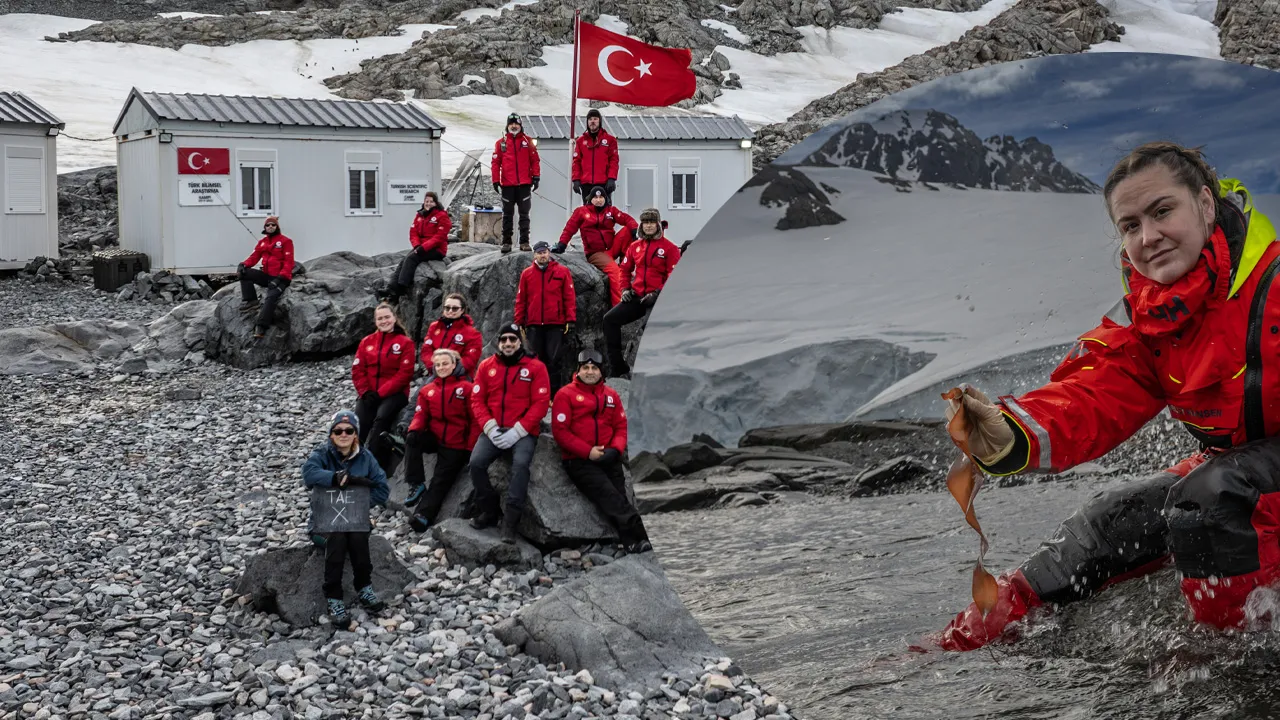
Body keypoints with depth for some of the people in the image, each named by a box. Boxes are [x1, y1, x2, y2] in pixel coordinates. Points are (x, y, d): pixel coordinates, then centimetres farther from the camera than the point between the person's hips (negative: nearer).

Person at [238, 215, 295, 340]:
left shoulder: (285, 241, -4)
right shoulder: (262, 242, 14)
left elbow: (289, 262, -10)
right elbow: (254, 257, 7)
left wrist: (279, 278, -22)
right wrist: (243, 265, -16)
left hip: (281, 278, -6)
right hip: (267, 276, 6)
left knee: (271, 296, -32)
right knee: (244, 272, -12)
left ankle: (260, 327, -40)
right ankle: (250, 301, -14)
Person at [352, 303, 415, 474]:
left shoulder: (405, 343, 1)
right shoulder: (367, 342, 13)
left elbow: (405, 374, -8)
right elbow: (357, 370, 9)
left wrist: (381, 393, -14)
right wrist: (365, 392, -8)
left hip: (394, 394, -4)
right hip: (369, 394, 4)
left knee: (382, 417, -32)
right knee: (358, 422, -23)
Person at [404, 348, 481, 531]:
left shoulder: (467, 387, -5)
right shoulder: (427, 390, 9)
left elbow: (475, 420, -6)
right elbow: (421, 415, 7)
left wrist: (471, 448, -13)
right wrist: (414, 429, -18)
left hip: (456, 445, -3)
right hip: (434, 438, 3)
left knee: (440, 481, -11)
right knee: (412, 439, -26)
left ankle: (423, 515, -15)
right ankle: (416, 485, -21)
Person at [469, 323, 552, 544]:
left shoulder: (535, 367, -1)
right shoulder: (486, 366, 9)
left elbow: (540, 403, -7)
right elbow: (477, 400, 6)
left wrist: (517, 431, -15)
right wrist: (490, 427, -10)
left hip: (524, 432, -3)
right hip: (493, 430, 3)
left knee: (520, 464, -30)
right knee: (476, 462, -21)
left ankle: (510, 521, -26)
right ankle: (490, 511, -1)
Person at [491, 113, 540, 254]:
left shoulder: (528, 141, 6)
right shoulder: (501, 142, 6)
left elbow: (535, 160, 5)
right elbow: (495, 163, 4)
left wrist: (536, 176, -2)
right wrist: (495, 180, -2)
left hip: (524, 184, 0)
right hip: (507, 185, 0)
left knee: (524, 214, 3)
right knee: (507, 215, 5)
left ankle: (524, 242, 6)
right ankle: (506, 242, 9)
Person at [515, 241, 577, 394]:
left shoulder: (562, 272, 3)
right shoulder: (527, 274, 8)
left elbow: (570, 297, 1)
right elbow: (521, 300, 9)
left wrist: (570, 319, -6)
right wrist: (519, 322, 5)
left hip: (556, 324, -2)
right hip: (534, 324, 2)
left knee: (554, 359, -1)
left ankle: (554, 393, 2)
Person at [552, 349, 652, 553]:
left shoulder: (611, 395, 15)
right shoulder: (566, 394, 1)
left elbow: (621, 427, 14)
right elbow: (560, 431, -6)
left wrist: (615, 449, -7)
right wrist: (588, 452, -13)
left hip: (608, 459, 5)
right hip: (578, 461, -5)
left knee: (619, 496, -12)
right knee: (609, 495, -21)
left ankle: (631, 542, -20)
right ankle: (639, 537, -28)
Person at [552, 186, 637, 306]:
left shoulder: (611, 210, 8)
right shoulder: (581, 212, 2)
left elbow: (627, 219, -3)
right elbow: (570, 228, -2)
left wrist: (635, 230, -23)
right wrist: (562, 244, -14)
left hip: (612, 248, 4)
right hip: (595, 253, -4)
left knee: (627, 230, -19)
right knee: (614, 270, -32)